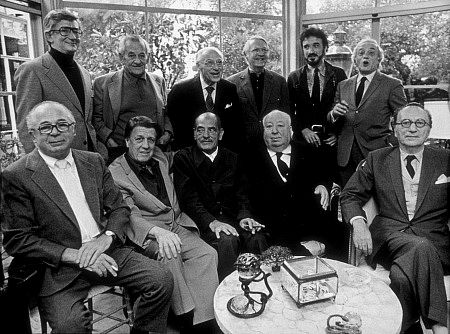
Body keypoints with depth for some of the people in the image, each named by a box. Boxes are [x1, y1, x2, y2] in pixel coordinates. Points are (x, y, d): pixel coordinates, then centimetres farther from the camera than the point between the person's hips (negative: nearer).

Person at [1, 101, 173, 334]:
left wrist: (106, 237, -11)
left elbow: (119, 208, 10)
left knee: (162, 279, -13)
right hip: (60, 266, -3)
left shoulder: (94, 161, 10)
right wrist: (74, 255, -16)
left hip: (108, 252, 4)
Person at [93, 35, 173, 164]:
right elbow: (96, 118, 4)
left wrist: (167, 132, 3)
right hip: (120, 152, -2)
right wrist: (109, 141, -9)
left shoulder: (159, 81, 13)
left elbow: (165, 113, 20)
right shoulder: (103, 83, 4)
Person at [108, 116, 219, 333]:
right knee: (170, 256, -34)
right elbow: (128, 215, -18)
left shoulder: (161, 161, 15)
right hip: (146, 233, -5)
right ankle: (185, 316, -18)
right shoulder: (115, 173, -6)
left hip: (177, 227, 6)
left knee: (207, 254, -18)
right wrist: (159, 232, -33)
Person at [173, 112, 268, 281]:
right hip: (201, 222, -3)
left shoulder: (231, 158, 15)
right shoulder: (183, 158, 2)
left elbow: (240, 193, 10)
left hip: (231, 217, 4)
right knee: (226, 240, -32)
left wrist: (244, 216, -11)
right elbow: (188, 198, -9)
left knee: (257, 237, -25)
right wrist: (212, 222, -24)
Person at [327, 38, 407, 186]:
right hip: (346, 156, 3)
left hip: (377, 155, -3)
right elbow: (331, 122, 13)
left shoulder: (392, 85, 4)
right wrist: (334, 113, -9)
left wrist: (391, 143, -9)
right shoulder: (343, 85, 14)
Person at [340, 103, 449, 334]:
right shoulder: (377, 160, 13)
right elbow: (350, 196, 10)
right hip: (388, 236, 0)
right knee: (421, 247, -35)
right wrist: (358, 222, -10)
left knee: (402, 275, -34)